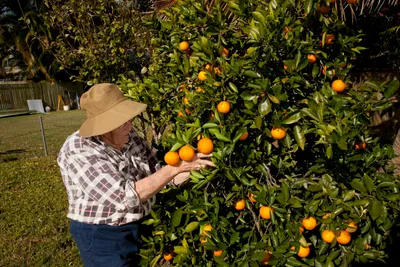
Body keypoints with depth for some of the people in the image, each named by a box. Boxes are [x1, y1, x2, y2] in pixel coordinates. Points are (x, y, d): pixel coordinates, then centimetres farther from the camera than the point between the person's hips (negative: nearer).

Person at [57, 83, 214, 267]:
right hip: (103, 237, -6)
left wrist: (191, 166, -16)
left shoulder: (129, 137, -5)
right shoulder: (78, 152, -25)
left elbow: (157, 174, -2)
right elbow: (125, 196, -33)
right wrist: (175, 168, -32)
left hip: (140, 227, 6)